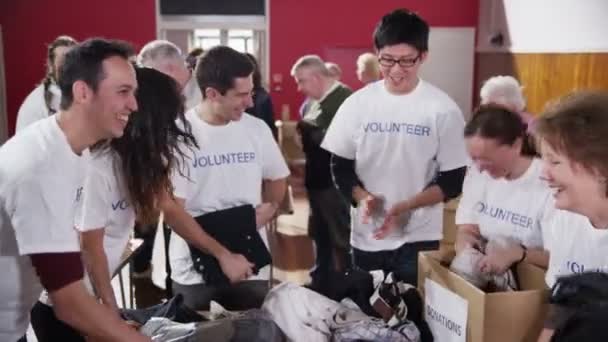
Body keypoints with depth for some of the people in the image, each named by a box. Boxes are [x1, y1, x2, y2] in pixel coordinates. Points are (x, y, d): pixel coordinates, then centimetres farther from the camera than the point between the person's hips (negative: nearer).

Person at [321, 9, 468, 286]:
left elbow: (453, 181, -5)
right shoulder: (357, 103, -2)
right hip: (366, 238, 2)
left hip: (419, 239, -2)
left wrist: (407, 206, -19)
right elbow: (340, 167, 5)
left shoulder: (443, 109, -7)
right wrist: (362, 198, -14)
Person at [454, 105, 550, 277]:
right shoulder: (477, 173, 1)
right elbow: (466, 230, 4)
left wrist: (517, 254, -27)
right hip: (481, 274, 3)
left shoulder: (548, 183, -17)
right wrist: (466, 250, -16)